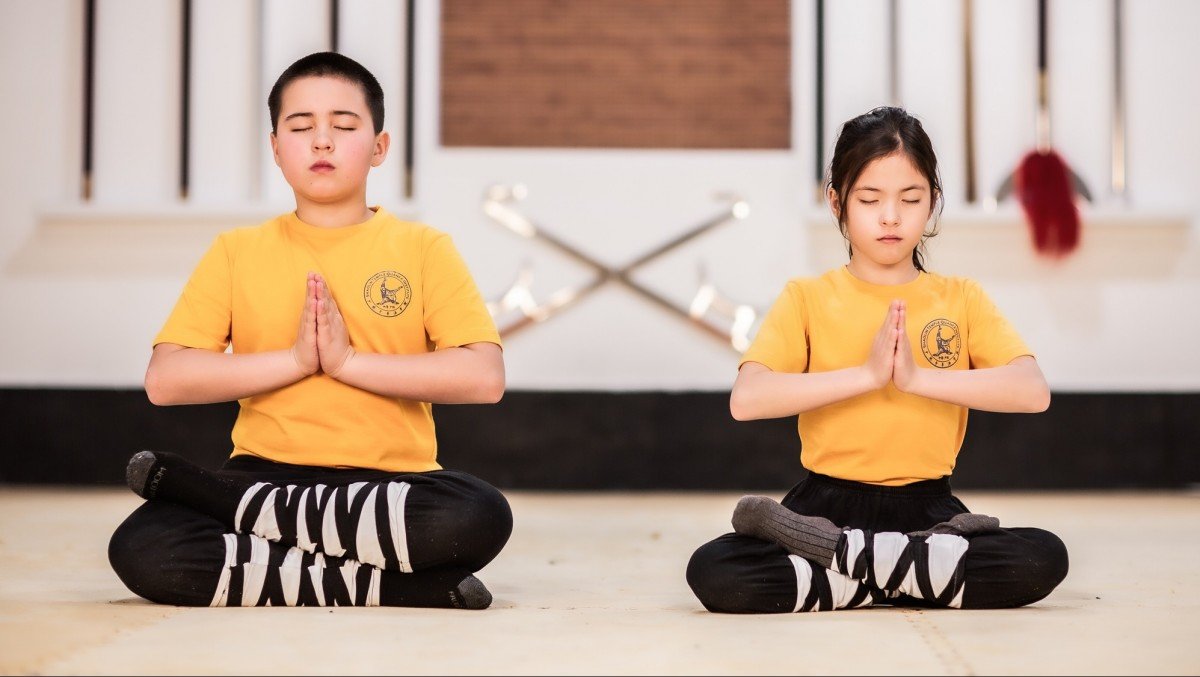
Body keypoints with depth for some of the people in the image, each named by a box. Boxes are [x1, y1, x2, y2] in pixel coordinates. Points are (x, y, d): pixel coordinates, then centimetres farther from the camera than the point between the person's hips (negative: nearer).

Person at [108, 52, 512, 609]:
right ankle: (387, 585, -25)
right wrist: (294, 359, -10)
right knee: (140, 548, -29)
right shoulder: (237, 252, 10)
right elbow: (164, 379, -1)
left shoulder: (423, 248, 7)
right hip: (265, 471, 0)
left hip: (389, 481, 1)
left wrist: (348, 359, -12)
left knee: (482, 517, -35)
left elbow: (484, 377, -7)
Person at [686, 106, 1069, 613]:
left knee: (1044, 559, -28)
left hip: (926, 504, 1)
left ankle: (841, 553, -16)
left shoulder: (961, 299, 10)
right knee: (713, 573, -30)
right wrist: (866, 373, -17)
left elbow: (1033, 391, -8)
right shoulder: (807, 298, 6)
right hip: (828, 500, -1)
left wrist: (918, 375, -17)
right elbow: (746, 399, -11)